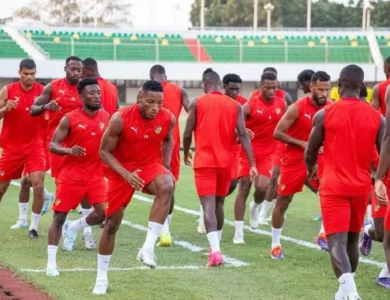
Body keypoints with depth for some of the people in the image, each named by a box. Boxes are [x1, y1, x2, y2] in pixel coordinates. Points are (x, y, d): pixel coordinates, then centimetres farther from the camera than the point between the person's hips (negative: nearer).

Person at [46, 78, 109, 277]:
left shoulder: (106, 117, 3)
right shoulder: (69, 119, -10)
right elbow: (52, 145, -10)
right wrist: (69, 150, -28)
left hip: (95, 174, 4)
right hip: (71, 174, -4)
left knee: (103, 212, -9)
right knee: (59, 216, -1)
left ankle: (76, 227, 23)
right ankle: (51, 263, 7)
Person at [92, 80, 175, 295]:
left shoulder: (168, 119, -14)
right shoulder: (120, 119, -23)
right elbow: (104, 152, -13)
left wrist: (166, 167, -1)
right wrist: (125, 174, -26)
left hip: (150, 165, 1)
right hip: (122, 170, -1)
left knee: (166, 187, -35)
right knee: (111, 223, 5)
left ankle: (148, 247, -30)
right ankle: (101, 277, 23)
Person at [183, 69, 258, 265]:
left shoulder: (197, 103, -3)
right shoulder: (235, 106, 4)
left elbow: (187, 133, -2)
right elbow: (243, 135, -5)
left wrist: (186, 153, 18)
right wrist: (252, 164, -8)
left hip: (204, 162, -3)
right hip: (226, 162, 3)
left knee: (209, 206, -10)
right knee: (219, 204, 20)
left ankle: (215, 250, -27)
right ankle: (215, 246, 33)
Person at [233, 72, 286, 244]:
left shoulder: (282, 105, 1)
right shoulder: (250, 105, -10)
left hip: (268, 154, 2)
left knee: (262, 187, -15)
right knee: (244, 189, -2)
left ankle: (255, 206, 23)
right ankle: (239, 232, 4)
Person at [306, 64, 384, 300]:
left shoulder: (325, 114, -7)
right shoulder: (376, 117, -1)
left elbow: (310, 154, 1)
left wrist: (312, 170, 23)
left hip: (334, 186, -3)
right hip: (361, 187, 3)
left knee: (337, 241, -8)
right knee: (352, 239, 20)